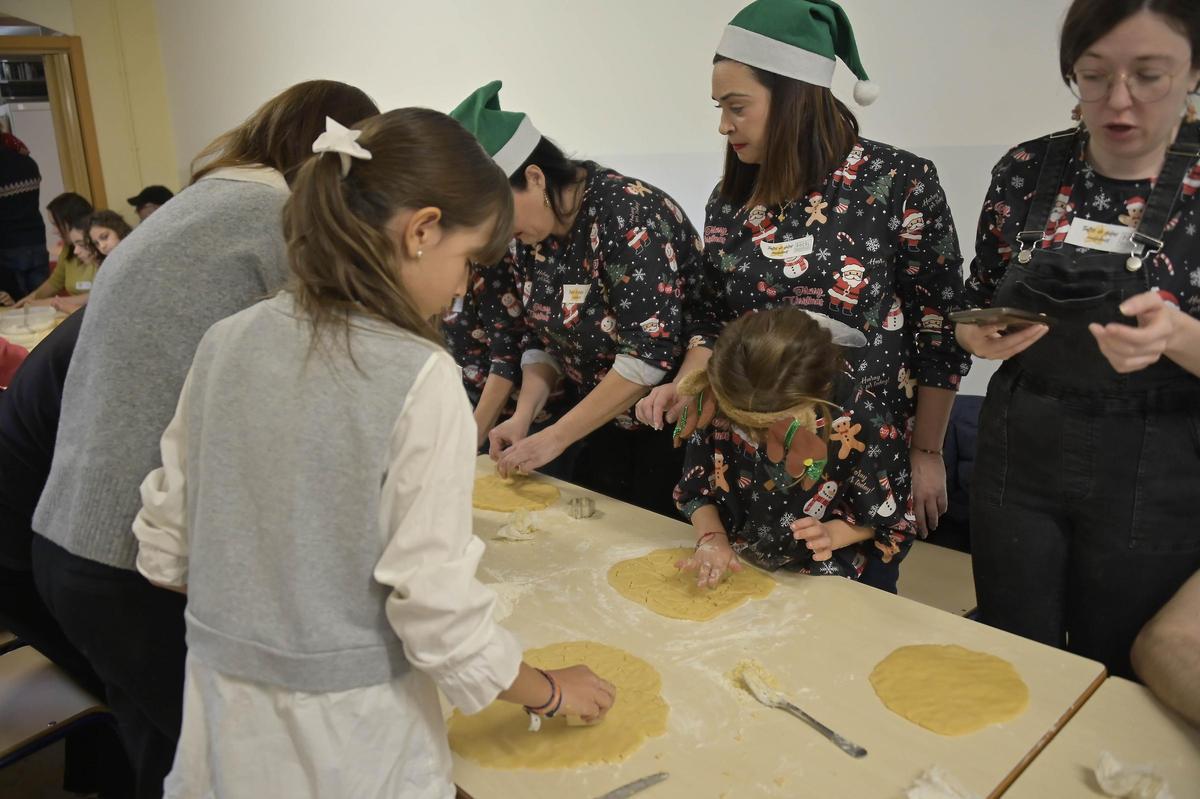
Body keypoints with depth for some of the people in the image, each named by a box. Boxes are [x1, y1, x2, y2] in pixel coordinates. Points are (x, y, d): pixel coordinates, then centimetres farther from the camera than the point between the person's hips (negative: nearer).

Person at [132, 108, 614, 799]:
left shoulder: (227, 343, -5)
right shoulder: (421, 378, -22)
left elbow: (166, 550, 3)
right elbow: (441, 618, -19)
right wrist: (555, 692, -2)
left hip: (222, 719, 5)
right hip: (348, 744, -4)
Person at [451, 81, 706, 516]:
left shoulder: (628, 216, -24)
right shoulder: (534, 231, 0)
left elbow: (650, 354, -28)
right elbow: (545, 338, 8)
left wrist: (553, 438, -23)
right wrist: (524, 414, -9)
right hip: (603, 420, 7)